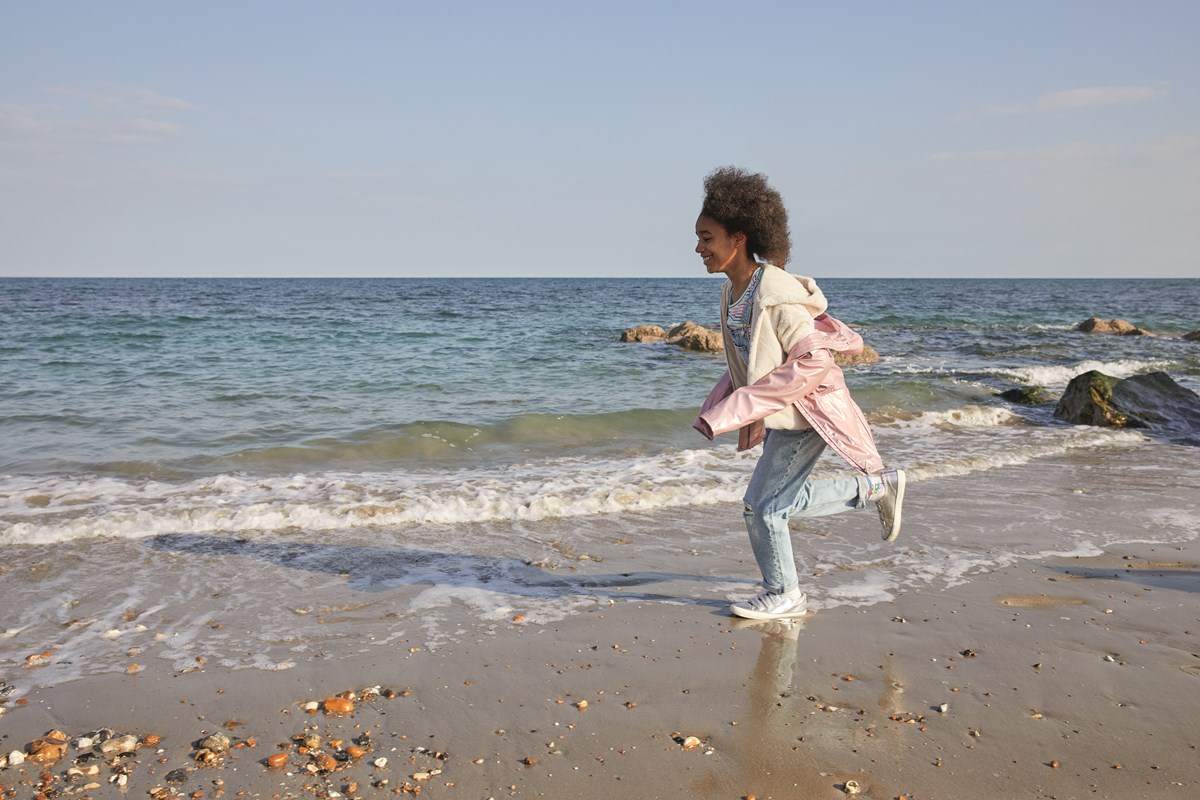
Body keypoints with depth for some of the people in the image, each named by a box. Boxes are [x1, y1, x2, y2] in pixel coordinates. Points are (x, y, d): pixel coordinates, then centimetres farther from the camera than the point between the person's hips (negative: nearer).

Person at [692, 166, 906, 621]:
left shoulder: (775, 292, -24)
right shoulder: (732, 292, 5)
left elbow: (813, 359, -25)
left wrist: (744, 408, -24)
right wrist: (748, 417, 11)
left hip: (806, 411, -9)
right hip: (776, 414, 9)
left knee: (761, 505, -3)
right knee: (783, 503, 15)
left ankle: (783, 597, 18)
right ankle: (877, 488, 27)